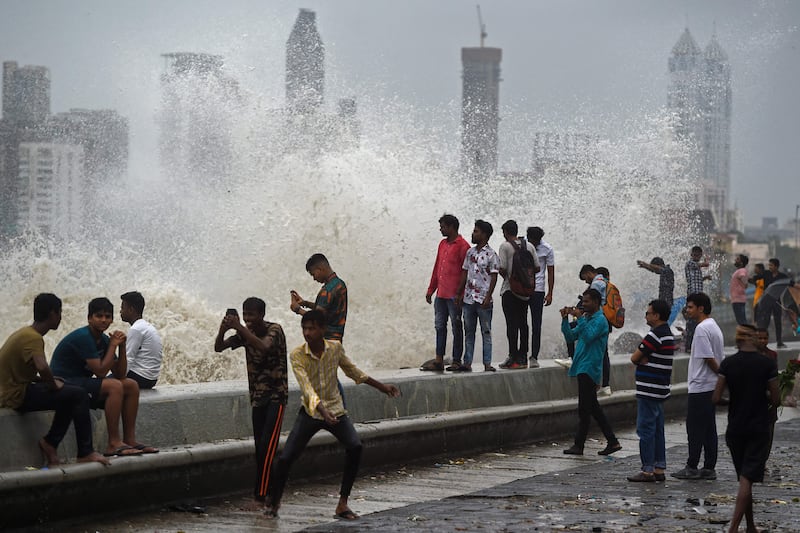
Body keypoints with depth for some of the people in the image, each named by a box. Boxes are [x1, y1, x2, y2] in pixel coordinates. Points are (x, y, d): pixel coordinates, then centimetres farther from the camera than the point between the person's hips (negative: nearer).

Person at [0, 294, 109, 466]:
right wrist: (53, 385, -15)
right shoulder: (33, 338, -18)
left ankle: (50, 442, 16)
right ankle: (85, 453, -9)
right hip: (18, 396, -10)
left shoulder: (25, 333, 13)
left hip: (15, 391, 10)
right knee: (78, 395, -14)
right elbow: (42, 368, -36)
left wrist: (51, 381, 8)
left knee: (70, 396, 19)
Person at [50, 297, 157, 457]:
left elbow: (120, 374, 7)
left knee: (132, 386, 1)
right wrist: (113, 345, -14)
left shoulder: (104, 340, 9)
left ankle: (129, 439, -1)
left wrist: (121, 346, -4)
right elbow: (100, 371, -22)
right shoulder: (83, 337, -18)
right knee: (114, 386, -28)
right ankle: (114, 443, -26)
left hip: (82, 383, 10)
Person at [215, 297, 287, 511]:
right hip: (257, 396, 7)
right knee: (260, 448, 5)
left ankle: (261, 496, -17)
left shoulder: (274, 330, -12)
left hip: (276, 395, -7)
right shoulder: (246, 332, 6)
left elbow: (264, 347, -33)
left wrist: (240, 328, -35)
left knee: (267, 446, -14)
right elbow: (219, 348, 3)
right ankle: (262, 494, 9)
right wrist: (222, 330, -18)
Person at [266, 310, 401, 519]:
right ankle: (274, 500, 15)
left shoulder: (335, 348, -7)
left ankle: (342, 504, -14)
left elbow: (351, 370, 13)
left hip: (335, 409, 2)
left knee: (355, 446, -23)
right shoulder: (297, 355, -17)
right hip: (311, 412, -2)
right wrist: (323, 412, -45)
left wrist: (381, 387, 18)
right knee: (285, 457, -13)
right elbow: (307, 388, -28)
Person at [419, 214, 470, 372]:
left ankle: (456, 361, 5)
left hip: (454, 295, -8)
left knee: (456, 327, 0)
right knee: (439, 326, 7)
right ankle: (439, 360, 10)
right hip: (440, 294, 8)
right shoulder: (443, 244, 15)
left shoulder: (462, 245, -9)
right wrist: (431, 289, 18)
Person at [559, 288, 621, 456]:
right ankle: (612, 442, 14)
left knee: (585, 409, -6)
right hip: (582, 369, 10)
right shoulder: (586, 319, 18)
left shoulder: (600, 320, -10)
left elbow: (588, 336, -24)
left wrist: (580, 318, -24)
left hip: (589, 369, -10)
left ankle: (579, 446, -3)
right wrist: (565, 319, 3)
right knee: (593, 408, 11)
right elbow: (570, 337, 15)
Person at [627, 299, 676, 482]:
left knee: (645, 429, -7)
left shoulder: (655, 335, -17)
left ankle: (648, 470, -7)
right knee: (657, 430, 11)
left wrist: (642, 359, 6)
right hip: (660, 390, 10)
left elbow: (634, 358, -11)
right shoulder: (668, 334, 15)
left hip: (649, 390, -10)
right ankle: (659, 469, 13)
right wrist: (645, 359, -6)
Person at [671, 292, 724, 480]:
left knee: (695, 428, -4)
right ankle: (709, 468, 10)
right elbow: (718, 358, 16)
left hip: (700, 387, -9)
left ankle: (692, 467, -1)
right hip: (712, 386, 10)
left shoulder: (702, 329, -16)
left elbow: (709, 358, -20)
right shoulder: (714, 327, 16)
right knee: (709, 428, 9)